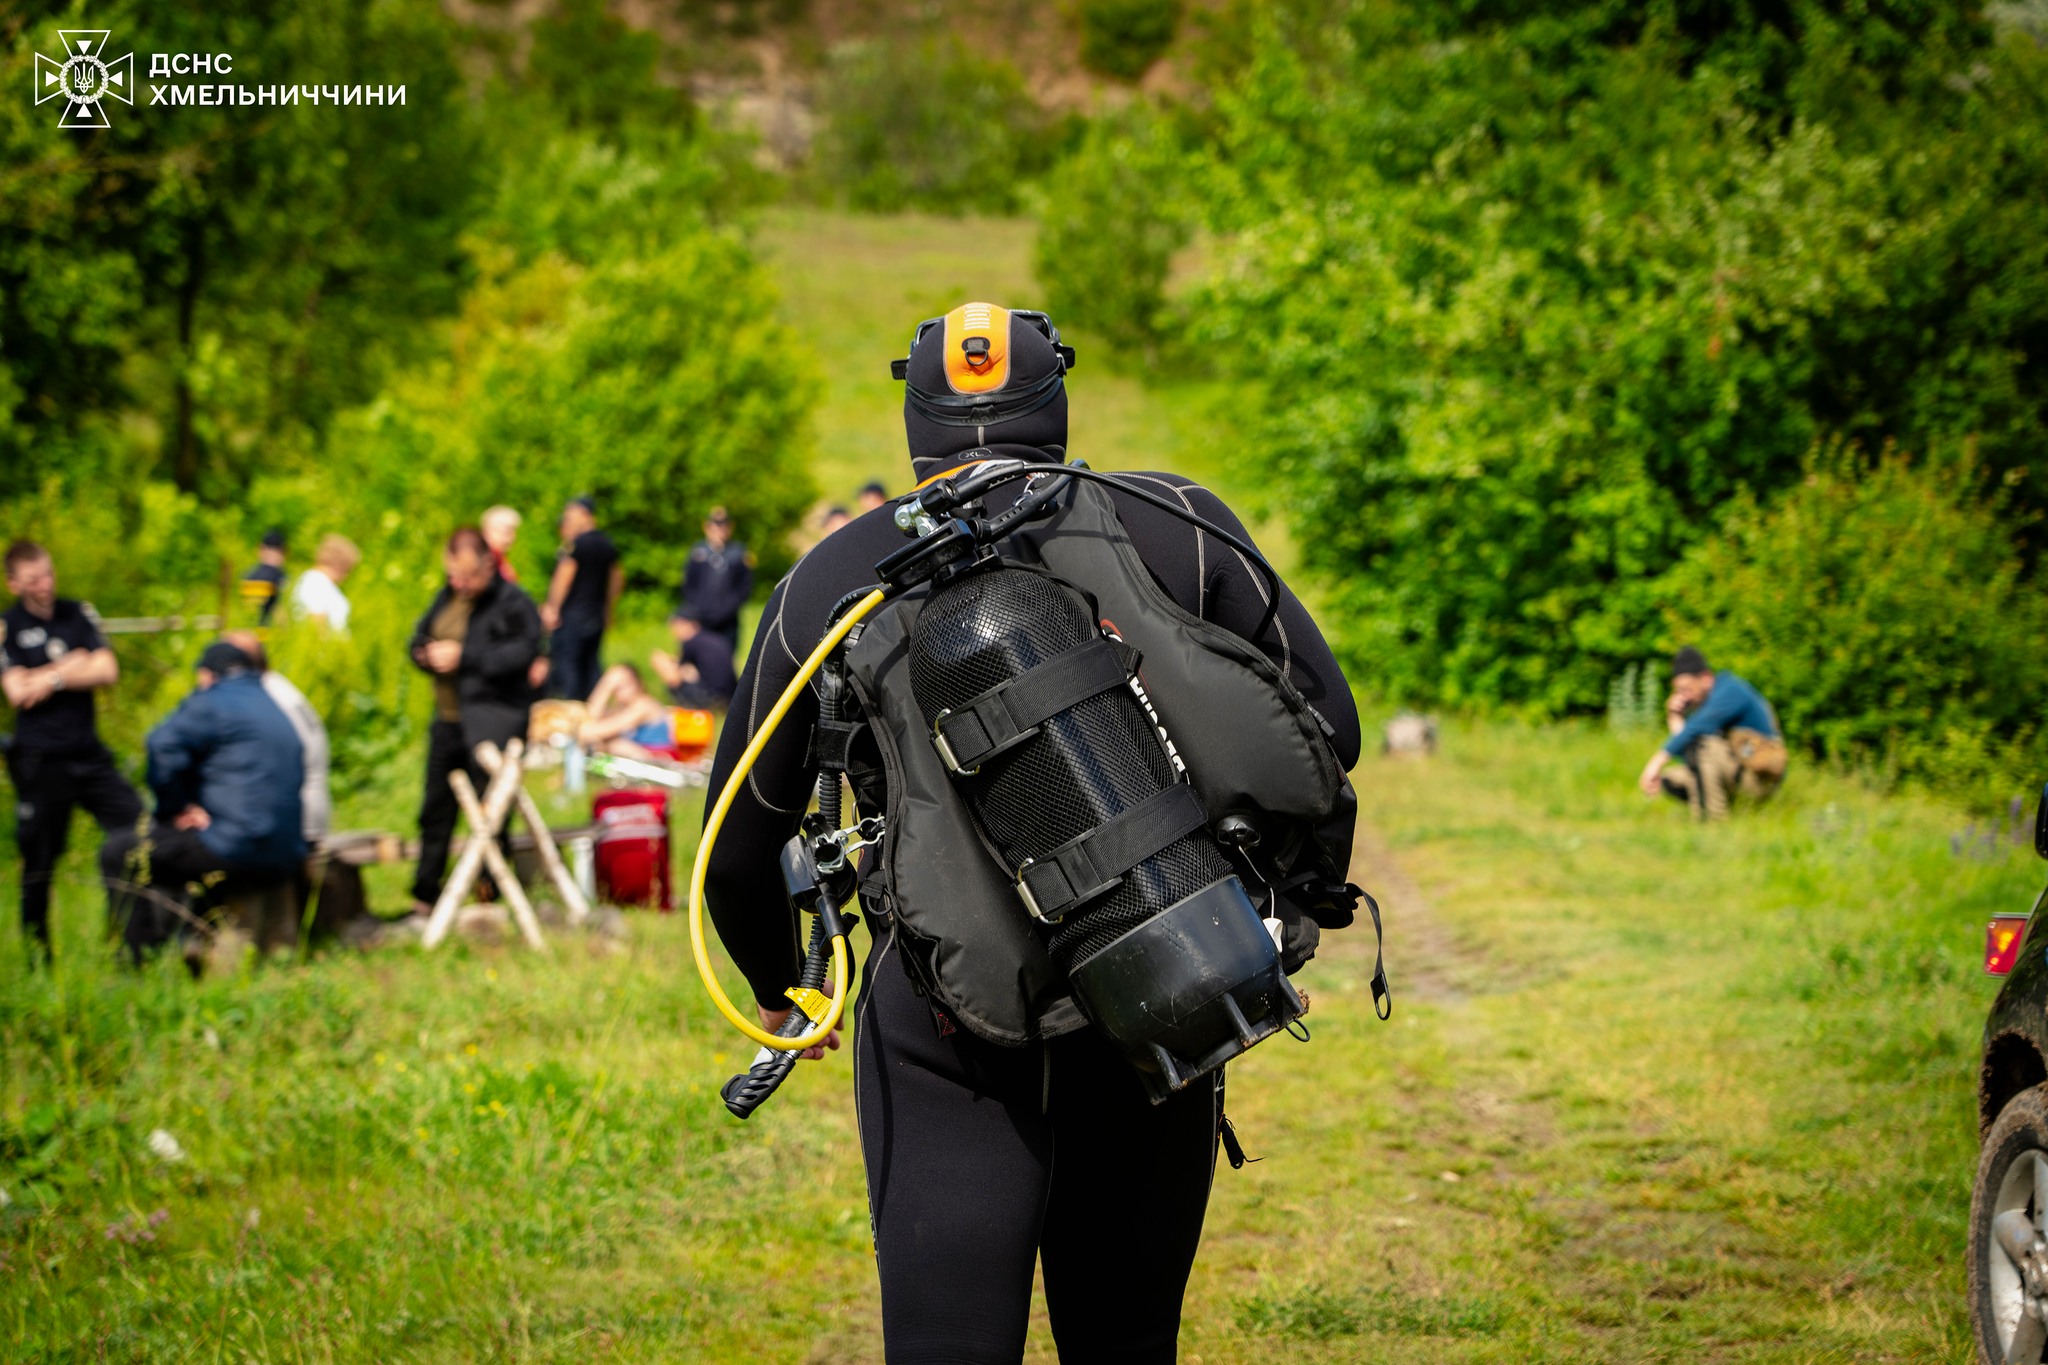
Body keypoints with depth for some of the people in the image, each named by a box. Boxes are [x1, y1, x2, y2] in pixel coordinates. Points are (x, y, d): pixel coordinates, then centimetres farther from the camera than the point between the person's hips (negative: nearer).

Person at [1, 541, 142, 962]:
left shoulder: (79, 614, 8)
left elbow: (108, 671, 0)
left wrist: (51, 679, -9)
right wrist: (72, 665, -5)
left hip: (89, 753, 3)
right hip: (39, 761, -3)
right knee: (39, 862, 5)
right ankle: (38, 957, 17)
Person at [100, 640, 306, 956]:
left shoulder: (214, 703, -5)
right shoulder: (275, 711, 22)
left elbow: (164, 745, -19)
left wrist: (178, 806, -6)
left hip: (238, 848, -9)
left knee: (119, 853, 2)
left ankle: (144, 959, 1)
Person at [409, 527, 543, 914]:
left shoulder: (513, 603, -10)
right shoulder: (447, 597, 15)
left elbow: (522, 653, -23)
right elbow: (420, 636, 23)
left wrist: (463, 656, -21)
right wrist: (426, 653, -2)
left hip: (493, 720, -8)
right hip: (449, 719, 8)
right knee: (437, 809, 14)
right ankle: (424, 899, 24)